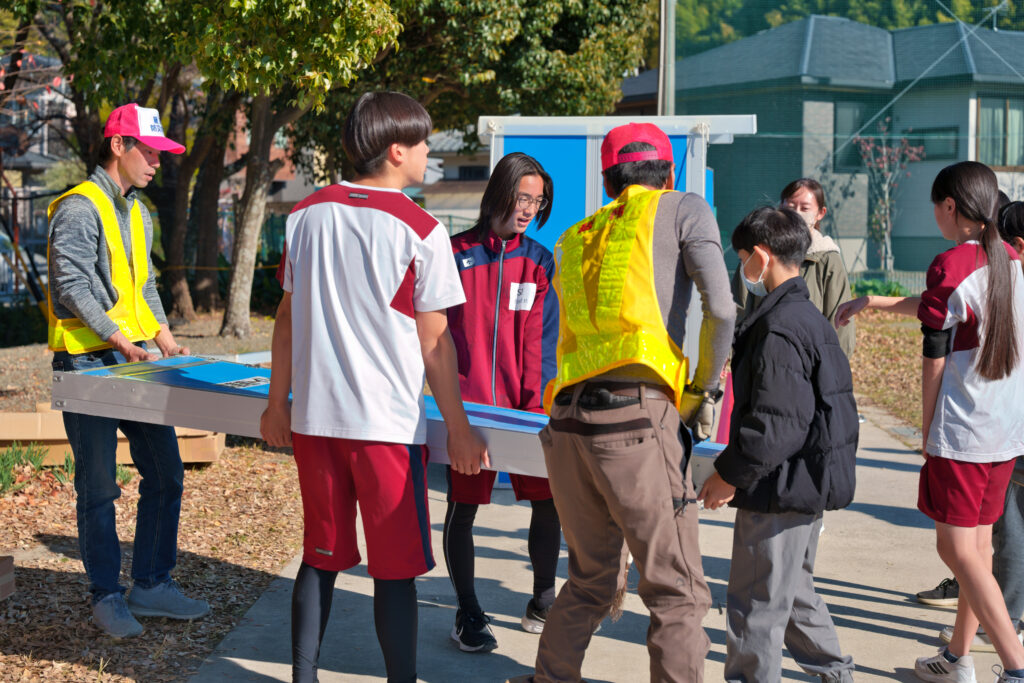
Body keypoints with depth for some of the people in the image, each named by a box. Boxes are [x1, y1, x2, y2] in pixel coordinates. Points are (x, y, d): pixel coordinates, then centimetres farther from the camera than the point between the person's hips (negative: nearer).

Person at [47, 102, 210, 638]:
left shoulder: (138, 213, 17)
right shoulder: (79, 209, -11)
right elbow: (74, 287, -19)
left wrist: (164, 338, 10)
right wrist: (120, 340, -25)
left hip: (137, 359, 8)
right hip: (88, 363, -8)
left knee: (165, 473, 7)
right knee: (98, 486, -1)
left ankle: (151, 585, 18)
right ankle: (106, 597, 9)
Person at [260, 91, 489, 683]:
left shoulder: (307, 214, 6)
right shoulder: (420, 229, -8)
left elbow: (288, 315, 11)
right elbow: (434, 343, -6)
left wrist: (278, 402, 20)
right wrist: (460, 431, 2)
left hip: (313, 418, 5)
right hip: (388, 423, -5)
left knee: (321, 559, 15)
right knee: (396, 569, 4)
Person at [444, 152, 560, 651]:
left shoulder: (540, 262, 7)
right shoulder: (455, 254, 2)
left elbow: (542, 339, 4)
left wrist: (537, 404, -6)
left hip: (523, 405, 2)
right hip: (467, 403, -2)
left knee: (547, 501, 0)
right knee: (462, 508, -1)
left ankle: (544, 599, 21)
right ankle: (468, 613, 15)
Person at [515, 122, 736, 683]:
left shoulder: (573, 240, 25)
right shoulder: (682, 210, 9)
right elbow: (721, 310, -4)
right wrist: (704, 390, 9)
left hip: (566, 424, 6)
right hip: (637, 421, -6)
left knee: (588, 583, 21)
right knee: (677, 592, 0)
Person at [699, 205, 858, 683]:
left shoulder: (780, 329, -20)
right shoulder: (810, 318, 12)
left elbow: (776, 424, -26)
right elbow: (837, 407, 19)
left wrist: (728, 474, -15)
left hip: (781, 491, -11)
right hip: (810, 485, 11)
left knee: (755, 606, -1)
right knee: (793, 590, 24)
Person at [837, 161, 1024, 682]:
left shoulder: (950, 265, -13)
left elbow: (935, 357, -11)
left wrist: (927, 429, 0)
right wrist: (870, 302, 33)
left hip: (961, 430, -8)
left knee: (957, 550, -4)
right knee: (978, 544, 14)